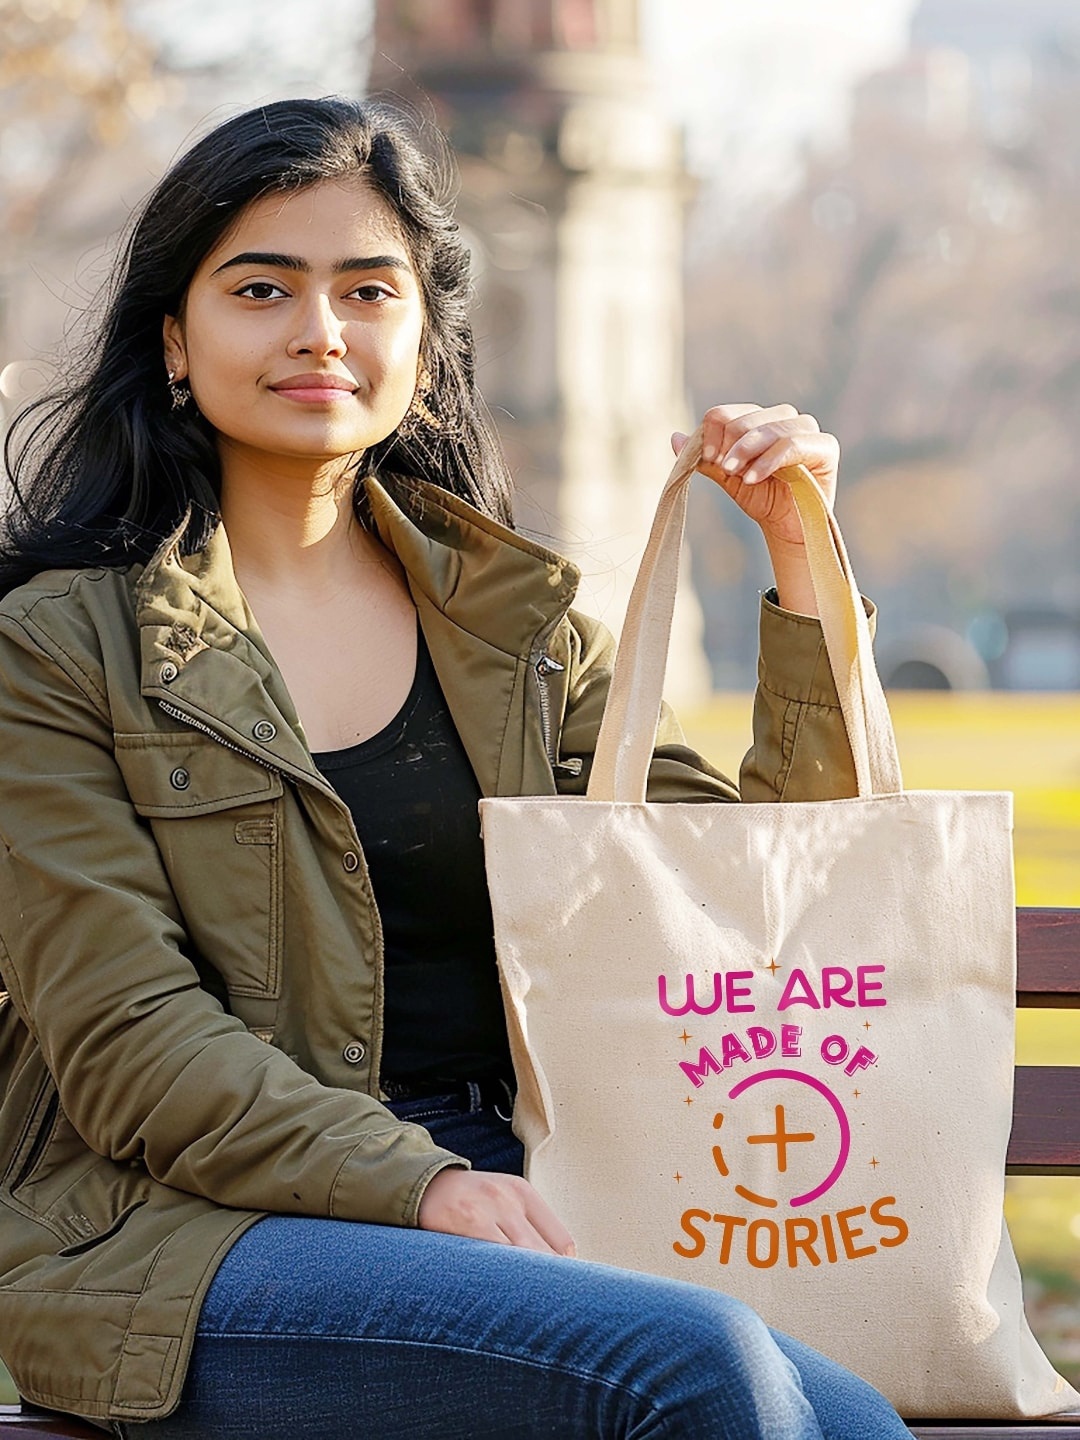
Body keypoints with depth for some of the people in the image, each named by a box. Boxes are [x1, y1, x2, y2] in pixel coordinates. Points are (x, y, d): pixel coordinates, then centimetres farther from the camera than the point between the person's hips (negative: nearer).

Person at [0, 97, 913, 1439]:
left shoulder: (514, 614, 17)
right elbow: (128, 1041, -6)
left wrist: (803, 558, 7)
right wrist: (419, 1186, -19)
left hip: (500, 1196, 4)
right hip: (188, 1239, -4)